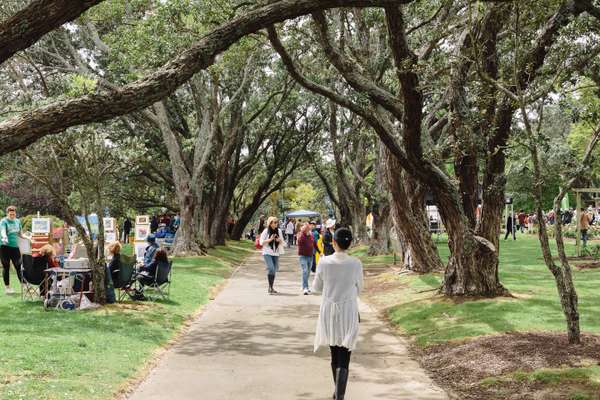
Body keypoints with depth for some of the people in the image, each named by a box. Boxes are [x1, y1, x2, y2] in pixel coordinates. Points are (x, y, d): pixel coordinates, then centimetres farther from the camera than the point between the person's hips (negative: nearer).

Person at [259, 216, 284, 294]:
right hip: (267, 253, -5)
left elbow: (282, 242, 14)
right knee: (271, 268, -19)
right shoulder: (266, 231, -5)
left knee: (274, 270, 8)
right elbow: (261, 242, -5)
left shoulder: (279, 231, 6)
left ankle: (271, 287, 21)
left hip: (276, 253, 5)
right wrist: (270, 239, -17)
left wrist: (279, 240, -9)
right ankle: (270, 287, -11)